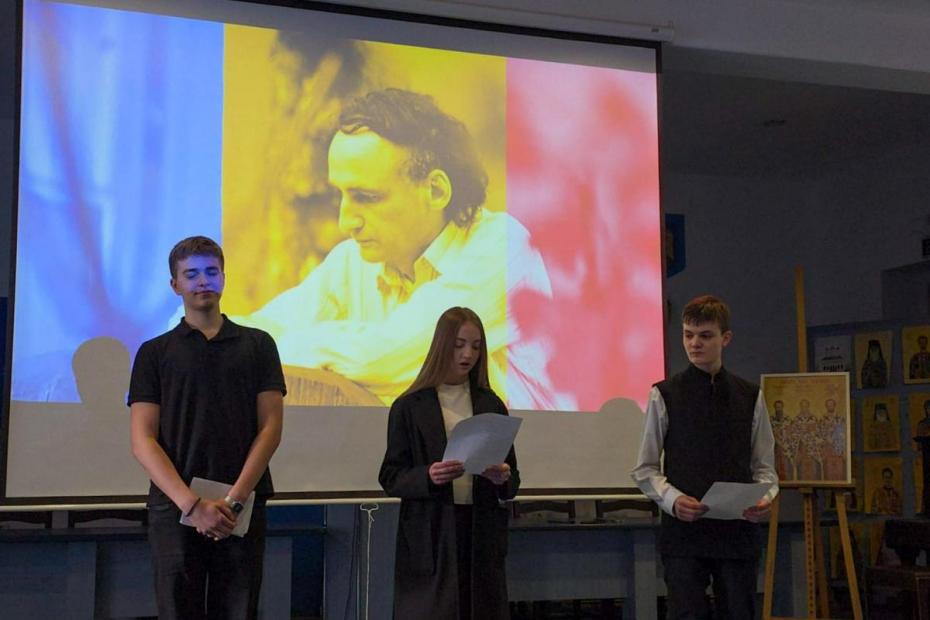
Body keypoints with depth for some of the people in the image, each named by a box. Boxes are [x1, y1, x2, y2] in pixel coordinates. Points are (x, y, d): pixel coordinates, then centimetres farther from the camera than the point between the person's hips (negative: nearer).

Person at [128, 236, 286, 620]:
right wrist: (192, 504, -12)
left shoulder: (257, 345, 11)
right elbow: (143, 441, 0)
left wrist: (235, 500, -9)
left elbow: (270, 427, 3)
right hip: (175, 508, 0)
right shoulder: (155, 353, 9)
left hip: (242, 509, 1)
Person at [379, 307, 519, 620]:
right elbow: (390, 477, -1)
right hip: (430, 535, -3)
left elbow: (513, 477, 14)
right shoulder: (410, 407, 2)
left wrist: (503, 477, -9)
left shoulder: (491, 405, 12)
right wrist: (427, 477, -20)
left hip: (482, 532, 3)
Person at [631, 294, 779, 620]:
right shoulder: (664, 395, 2)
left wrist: (765, 497, -9)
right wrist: (672, 500, -14)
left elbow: (764, 465, 12)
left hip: (739, 530, 2)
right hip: (683, 531, -2)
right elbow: (645, 469, 4)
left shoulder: (750, 397, 9)